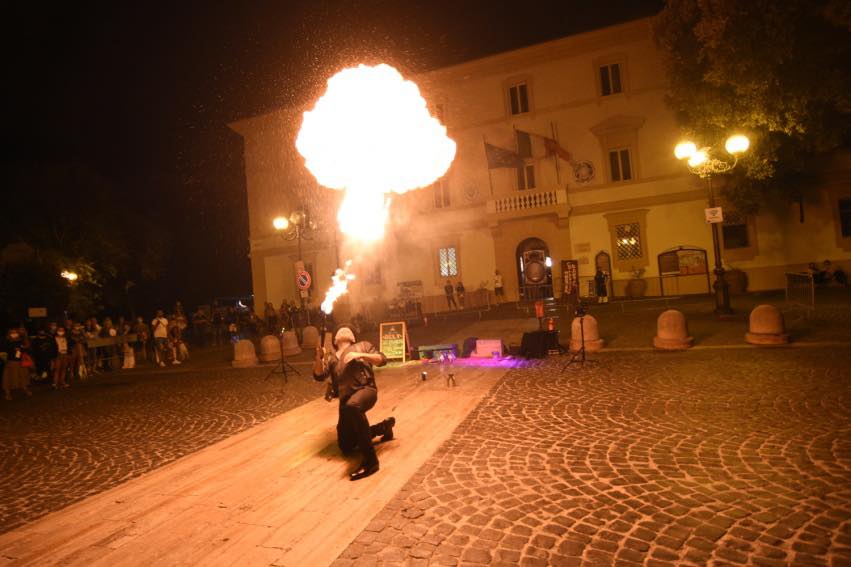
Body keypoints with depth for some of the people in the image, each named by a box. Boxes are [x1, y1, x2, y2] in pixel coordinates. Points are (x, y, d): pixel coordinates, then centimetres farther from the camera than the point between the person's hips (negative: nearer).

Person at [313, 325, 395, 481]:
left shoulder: (362, 346, 19)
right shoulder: (331, 358, 26)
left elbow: (382, 360, 5)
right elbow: (318, 376, 9)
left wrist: (360, 355, -9)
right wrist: (319, 357, -10)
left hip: (366, 390, -6)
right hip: (345, 401, 6)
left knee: (352, 406, -41)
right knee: (346, 447, 6)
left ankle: (370, 460, -36)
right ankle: (384, 426, 27)